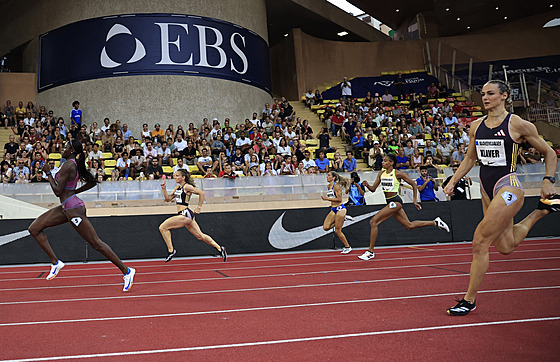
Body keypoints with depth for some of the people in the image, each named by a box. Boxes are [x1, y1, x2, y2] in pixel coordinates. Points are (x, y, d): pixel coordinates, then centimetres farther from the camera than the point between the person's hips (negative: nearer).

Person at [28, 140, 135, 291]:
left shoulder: (67, 165, -17)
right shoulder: (76, 165, 10)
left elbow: (57, 191, -19)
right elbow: (92, 182, 19)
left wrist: (48, 173, -10)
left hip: (73, 209, -10)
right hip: (66, 207, 10)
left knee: (95, 243, -6)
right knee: (34, 228, 8)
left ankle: (126, 271, 0)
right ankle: (55, 262, 8)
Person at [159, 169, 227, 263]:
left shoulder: (187, 186, -9)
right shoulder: (177, 187, 17)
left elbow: (201, 193, -13)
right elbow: (168, 199, 20)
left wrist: (199, 208, -10)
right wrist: (164, 189, 5)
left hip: (185, 214, -10)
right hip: (184, 215, 10)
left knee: (163, 227, -9)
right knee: (200, 235, 13)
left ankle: (171, 250, -4)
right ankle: (219, 248, 19)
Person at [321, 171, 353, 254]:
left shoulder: (336, 186, -13)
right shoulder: (329, 187, 11)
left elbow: (339, 199, -19)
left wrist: (327, 198, -20)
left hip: (340, 209, -8)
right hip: (333, 210, 8)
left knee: (337, 231, -6)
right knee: (326, 227, -5)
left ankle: (348, 247, 11)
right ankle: (342, 218, 13)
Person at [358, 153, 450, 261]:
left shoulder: (397, 173, -9)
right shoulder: (381, 174, 9)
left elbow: (413, 184, -3)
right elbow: (373, 189, 11)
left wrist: (415, 200, -3)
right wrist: (367, 185, -11)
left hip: (395, 201, -8)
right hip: (390, 202, 8)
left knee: (373, 221, -15)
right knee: (409, 225, 15)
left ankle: (370, 252, -9)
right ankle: (435, 222, 29)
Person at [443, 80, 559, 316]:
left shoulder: (518, 124, -6)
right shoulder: (476, 126, 9)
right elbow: (470, 159, 20)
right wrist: (453, 182, 11)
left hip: (507, 188, -7)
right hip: (487, 190, 7)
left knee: (480, 242, -12)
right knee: (505, 247, 11)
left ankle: (469, 300, 1)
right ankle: (541, 211, 34)